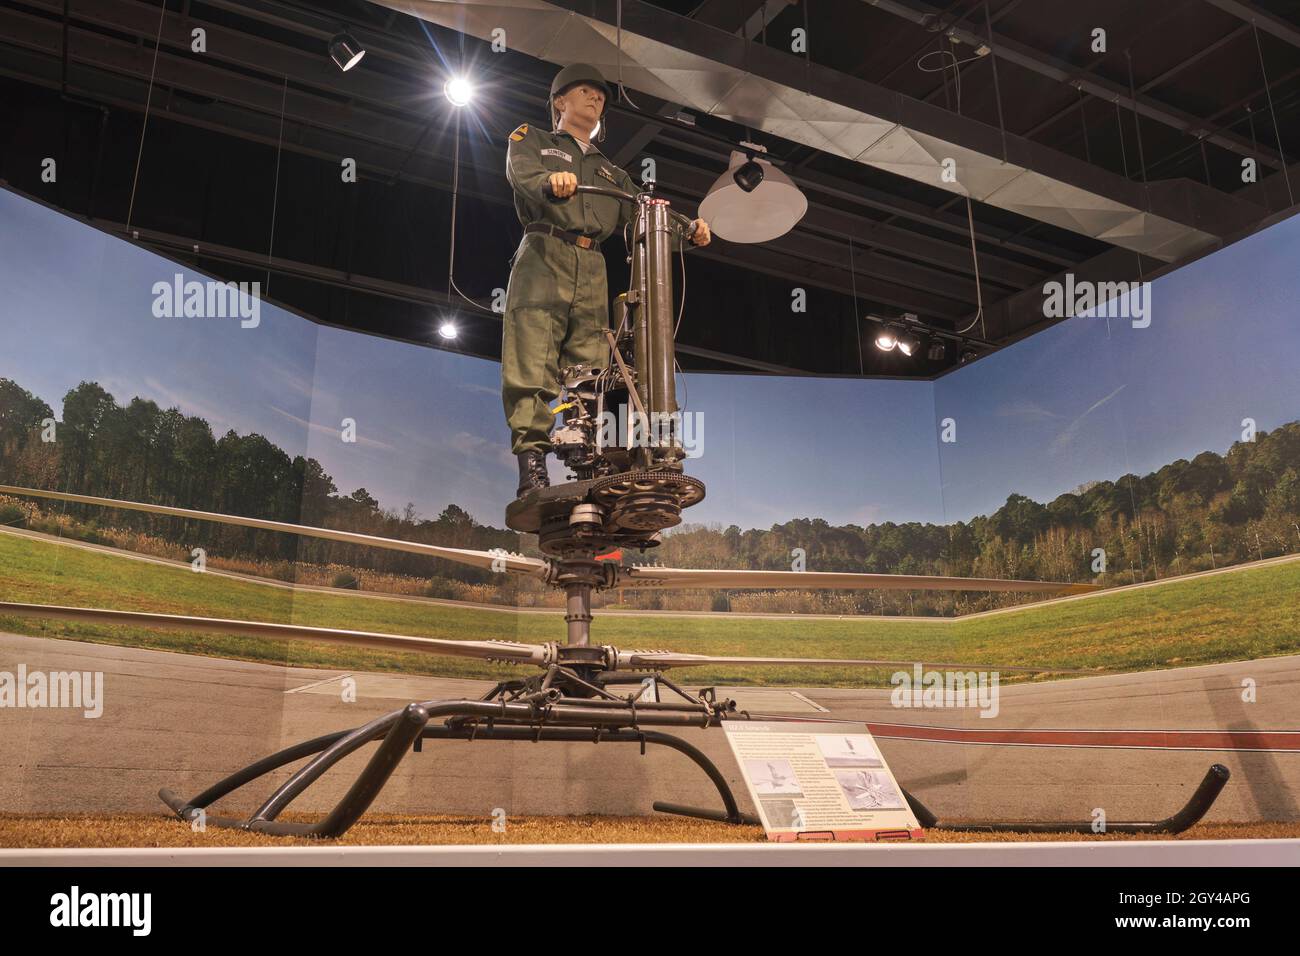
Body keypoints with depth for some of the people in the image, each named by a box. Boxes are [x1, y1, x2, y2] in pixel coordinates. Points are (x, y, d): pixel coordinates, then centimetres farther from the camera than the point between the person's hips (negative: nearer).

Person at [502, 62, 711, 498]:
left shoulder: (609, 171, 33)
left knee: (591, 369, -5)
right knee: (533, 359, -16)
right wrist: (551, 180, -29)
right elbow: (522, 172, -4)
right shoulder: (531, 139, 20)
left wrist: (688, 229, -1)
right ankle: (532, 460, -20)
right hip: (543, 256, -4)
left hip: (592, 270, 4)